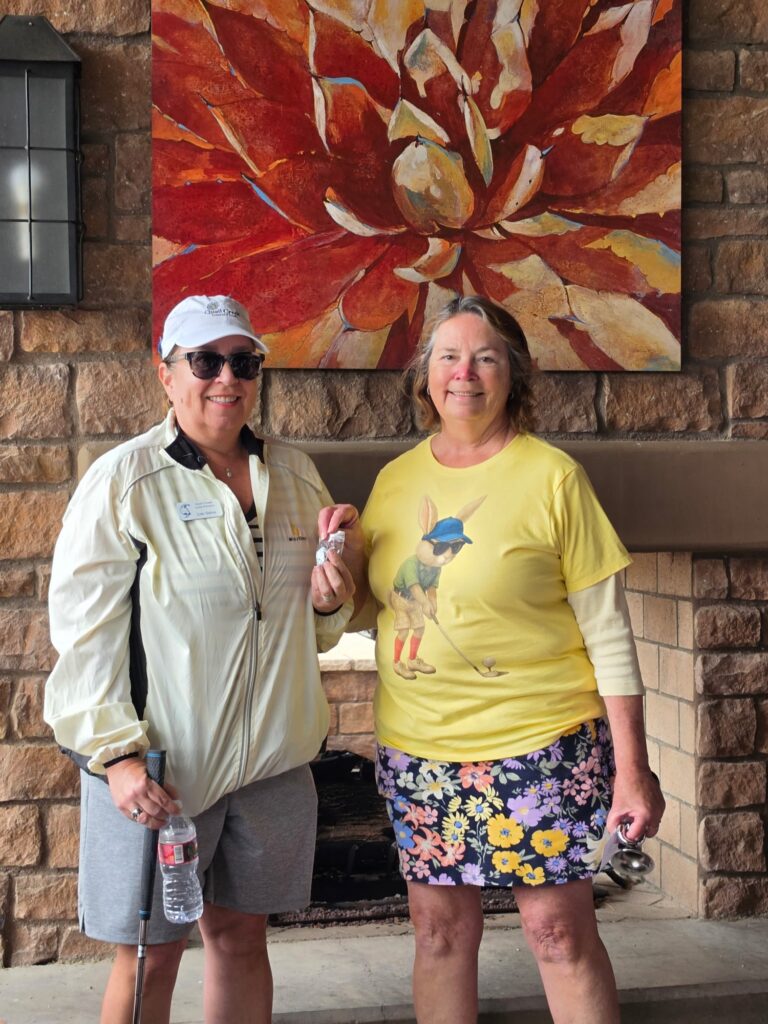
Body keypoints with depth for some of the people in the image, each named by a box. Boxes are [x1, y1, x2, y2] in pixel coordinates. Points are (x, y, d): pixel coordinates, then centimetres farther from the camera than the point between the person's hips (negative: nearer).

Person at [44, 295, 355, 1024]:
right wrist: (116, 753, -17)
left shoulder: (294, 477, 8)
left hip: (272, 759, 5)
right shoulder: (122, 480, -8)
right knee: (151, 955, 5)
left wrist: (329, 604, -4)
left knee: (240, 936, 14)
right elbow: (86, 633, -10)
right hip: (158, 770, -4)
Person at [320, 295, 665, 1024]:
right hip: (417, 748, 4)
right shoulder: (396, 480, 6)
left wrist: (632, 770, -11)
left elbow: (607, 634, -8)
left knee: (557, 928, 4)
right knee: (439, 929, 12)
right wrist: (344, 554, -5)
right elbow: (370, 611, 15)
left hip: (538, 744, -4)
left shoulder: (552, 477, -8)